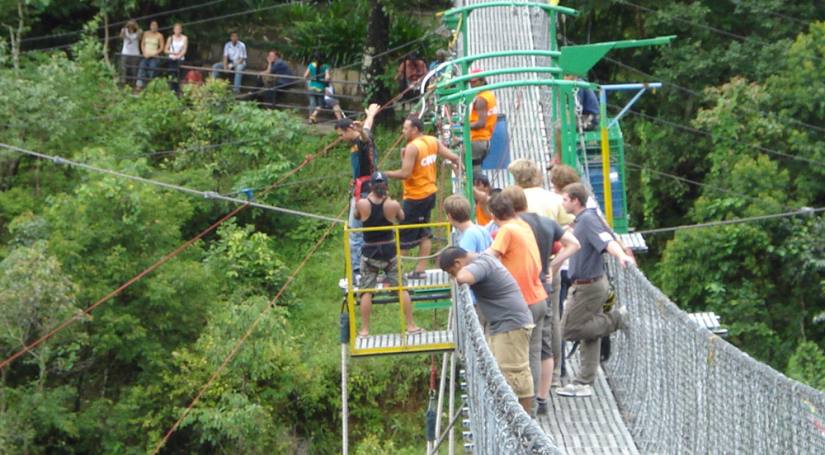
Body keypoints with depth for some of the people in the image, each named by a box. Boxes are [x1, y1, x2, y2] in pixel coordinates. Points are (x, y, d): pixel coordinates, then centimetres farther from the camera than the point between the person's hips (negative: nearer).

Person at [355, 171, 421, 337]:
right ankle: (411, 326, 12)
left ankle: (364, 330, 4)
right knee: (402, 289, 9)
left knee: (366, 291, 5)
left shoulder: (362, 204, -13)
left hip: (369, 252, 0)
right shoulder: (393, 205, -12)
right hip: (389, 250, 0)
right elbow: (401, 218, 9)